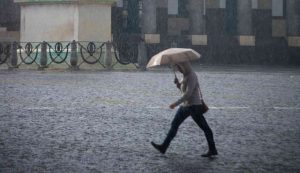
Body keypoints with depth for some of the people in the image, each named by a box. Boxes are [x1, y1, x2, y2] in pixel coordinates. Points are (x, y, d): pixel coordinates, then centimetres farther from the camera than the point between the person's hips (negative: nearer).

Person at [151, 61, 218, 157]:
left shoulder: (191, 76, -17)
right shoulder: (185, 75, 12)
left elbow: (188, 93, -24)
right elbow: (182, 88, 22)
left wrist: (176, 103, -25)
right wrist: (177, 83, 0)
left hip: (194, 106, -10)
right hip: (186, 105, 10)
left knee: (204, 127, -3)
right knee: (174, 124, 8)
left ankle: (212, 150, 2)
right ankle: (164, 147, 10)